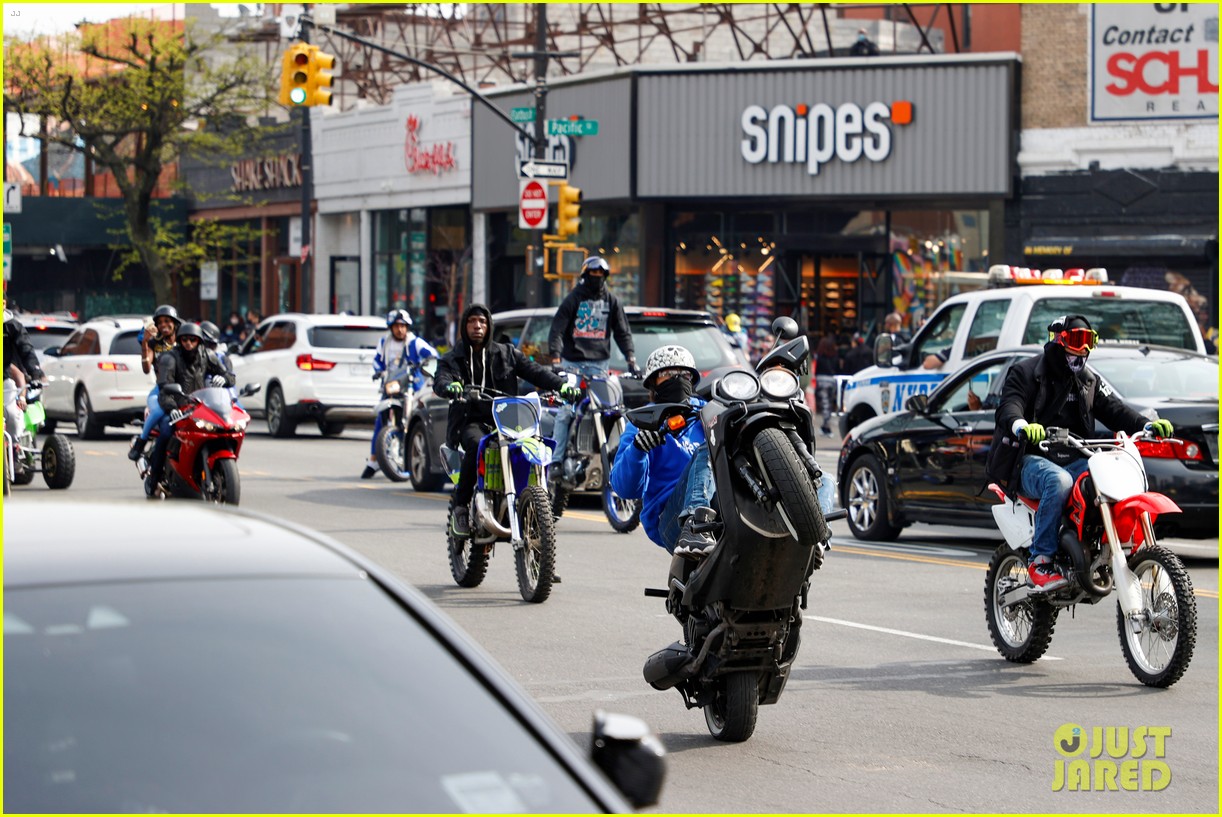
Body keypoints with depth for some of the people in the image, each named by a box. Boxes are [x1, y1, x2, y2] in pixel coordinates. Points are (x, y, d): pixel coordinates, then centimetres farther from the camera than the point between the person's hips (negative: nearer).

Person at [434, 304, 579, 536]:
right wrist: (450, 387, -33)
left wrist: (561, 386, -12)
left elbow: (534, 371, 6)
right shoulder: (453, 359, 12)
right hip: (470, 421, -2)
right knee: (476, 445, -36)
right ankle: (461, 505, -26)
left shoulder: (506, 354, 17)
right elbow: (440, 381, -7)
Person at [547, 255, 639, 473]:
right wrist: (556, 358, -17)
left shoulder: (611, 301, 12)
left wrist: (631, 358, -3)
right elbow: (557, 329, -4)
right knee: (565, 412, -7)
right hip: (572, 363, -2)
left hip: (598, 363, 2)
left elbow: (622, 332, 12)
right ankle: (557, 459, -6)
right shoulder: (573, 299, 3)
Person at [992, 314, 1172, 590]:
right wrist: (1022, 426, -40)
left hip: (1073, 460, 6)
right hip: (1031, 461, -6)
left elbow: (1113, 409, 11)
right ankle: (1040, 560, -33)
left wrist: (1146, 425, -8)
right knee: (1059, 481, -38)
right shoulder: (1025, 373, 1)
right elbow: (1009, 406, -15)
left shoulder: (1089, 381, 20)